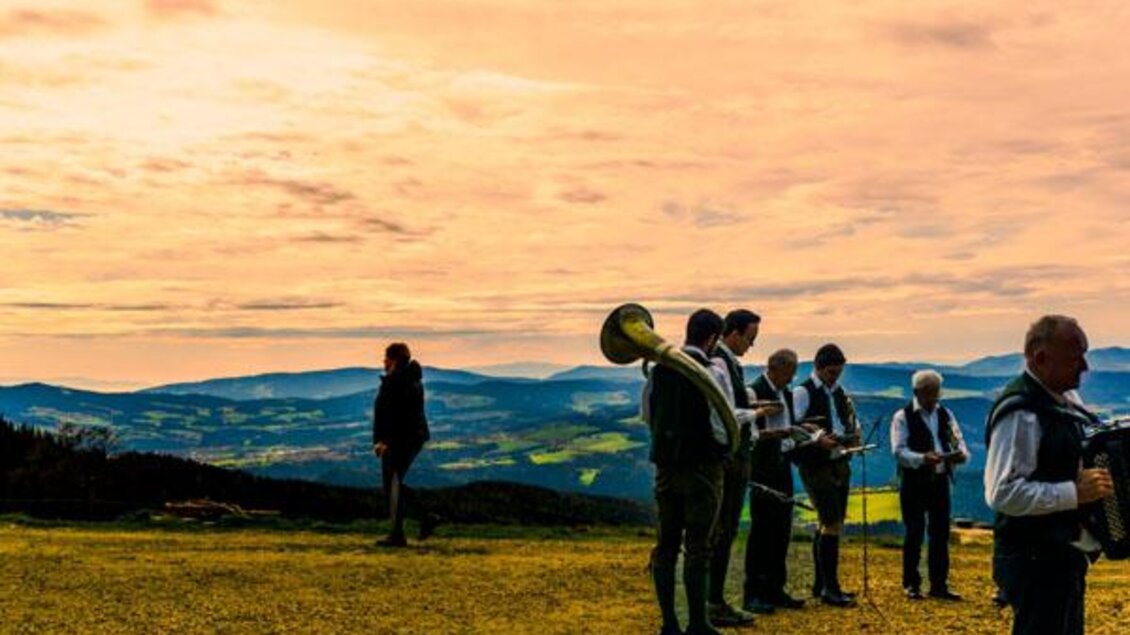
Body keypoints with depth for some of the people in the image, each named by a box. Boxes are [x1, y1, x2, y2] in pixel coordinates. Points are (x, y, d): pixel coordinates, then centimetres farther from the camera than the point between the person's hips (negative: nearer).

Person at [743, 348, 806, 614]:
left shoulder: (786, 393, 14)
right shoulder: (754, 392, -11)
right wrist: (774, 434, -29)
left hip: (782, 466, 8)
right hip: (762, 469, -8)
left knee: (781, 529, 9)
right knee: (761, 529, -6)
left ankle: (775, 589, 17)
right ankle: (753, 594, -2)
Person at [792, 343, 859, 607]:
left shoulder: (839, 393, 15)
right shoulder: (803, 392, -8)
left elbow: (853, 422, 24)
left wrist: (854, 435, 2)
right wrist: (818, 439, -29)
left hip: (839, 463, 8)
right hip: (816, 466, -8)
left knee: (827, 524, 13)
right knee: (832, 523, -13)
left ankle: (820, 584, 22)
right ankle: (830, 588, -8)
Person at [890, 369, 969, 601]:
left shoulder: (945, 414, 11)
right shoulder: (903, 416, -5)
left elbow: (957, 440, 6)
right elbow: (899, 451, -14)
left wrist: (962, 453, -17)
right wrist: (922, 459, -30)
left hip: (940, 480, 5)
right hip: (914, 482, -5)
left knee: (941, 534, 7)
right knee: (914, 534, 1)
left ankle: (939, 585, 15)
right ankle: (911, 584, 12)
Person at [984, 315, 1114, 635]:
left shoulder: (1067, 398, 9)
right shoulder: (1020, 413, -21)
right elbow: (1003, 494, -29)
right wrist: (1075, 492, -28)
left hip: (1065, 557, 10)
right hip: (1036, 561, -10)